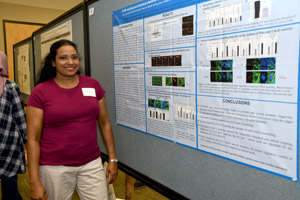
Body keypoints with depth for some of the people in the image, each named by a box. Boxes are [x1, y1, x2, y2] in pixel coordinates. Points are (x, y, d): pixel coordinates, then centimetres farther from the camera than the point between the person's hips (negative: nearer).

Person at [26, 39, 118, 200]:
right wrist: (35, 181, -8)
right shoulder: (40, 92, -6)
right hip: (55, 168, -2)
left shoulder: (93, 85, 2)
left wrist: (113, 158, 6)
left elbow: (105, 124, 8)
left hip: (92, 164, 2)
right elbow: (33, 139, -6)